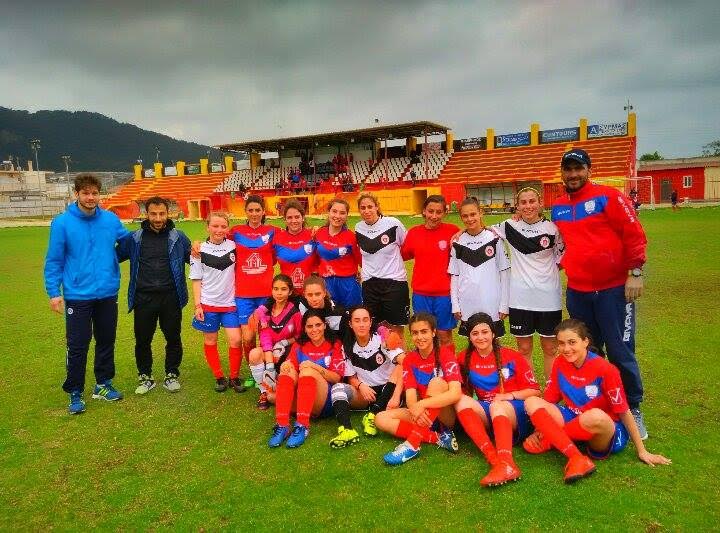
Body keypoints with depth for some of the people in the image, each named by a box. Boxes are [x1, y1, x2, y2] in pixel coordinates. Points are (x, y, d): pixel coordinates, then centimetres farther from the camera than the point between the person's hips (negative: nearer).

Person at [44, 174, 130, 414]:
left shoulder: (111, 220, -1)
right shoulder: (62, 223, -8)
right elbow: (54, 261, -5)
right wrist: (54, 292, -8)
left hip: (108, 294, 3)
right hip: (77, 296, -3)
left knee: (106, 342, 15)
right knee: (77, 347, 4)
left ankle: (104, 384, 31)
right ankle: (75, 393, 20)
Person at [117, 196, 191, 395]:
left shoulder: (178, 237, 4)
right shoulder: (134, 238, 5)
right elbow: (115, 256, 11)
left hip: (171, 297, 0)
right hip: (144, 298, 1)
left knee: (173, 338, 9)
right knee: (142, 339, 8)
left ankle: (172, 375, 26)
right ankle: (145, 377, 26)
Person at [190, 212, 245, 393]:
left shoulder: (234, 246, 1)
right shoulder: (200, 250, -4)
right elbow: (196, 280, 0)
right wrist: (197, 305, -5)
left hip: (230, 303, 1)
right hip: (208, 304, -1)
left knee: (235, 340, -5)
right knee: (210, 342, 8)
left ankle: (235, 377, 13)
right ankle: (219, 377, 24)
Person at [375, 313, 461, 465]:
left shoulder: (445, 353, -12)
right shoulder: (409, 360, 0)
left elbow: (456, 393, -25)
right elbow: (410, 397, -12)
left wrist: (421, 405, -34)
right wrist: (415, 409, -35)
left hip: (447, 414, -4)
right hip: (423, 416, 4)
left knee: (437, 382, -30)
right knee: (381, 419, -14)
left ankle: (413, 443, -34)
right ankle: (439, 438, -21)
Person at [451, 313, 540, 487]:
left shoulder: (512, 357, -2)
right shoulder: (464, 358, 5)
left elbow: (535, 391, 0)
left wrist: (510, 395, -15)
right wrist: (472, 406, -9)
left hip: (515, 412, -3)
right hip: (486, 414, 3)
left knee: (497, 406, -35)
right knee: (461, 401, -25)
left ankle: (506, 464, -57)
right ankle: (494, 459, -42)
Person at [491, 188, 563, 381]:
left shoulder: (552, 228, -2)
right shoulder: (510, 226, 0)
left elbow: (562, 258, 7)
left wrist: (546, 271, -4)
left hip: (548, 297, 0)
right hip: (520, 297, 1)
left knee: (549, 348, 11)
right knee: (524, 348, 9)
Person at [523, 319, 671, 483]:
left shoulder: (604, 369, -18)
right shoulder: (560, 363, -4)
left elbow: (624, 412, -11)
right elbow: (549, 400, 4)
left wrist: (642, 452, -7)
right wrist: (540, 429, -5)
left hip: (608, 432, -5)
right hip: (575, 423, 5)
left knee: (595, 416, -42)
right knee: (532, 402, -19)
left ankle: (550, 440, -15)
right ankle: (576, 458, -30)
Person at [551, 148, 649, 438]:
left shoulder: (608, 196, -6)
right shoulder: (557, 207, 9)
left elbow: (634, 233, -9)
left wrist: (635, 273, -13)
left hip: (613, 289, -5)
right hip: (577, 291, 5)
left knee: (620, 353, 2)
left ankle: (633, 410, 19)